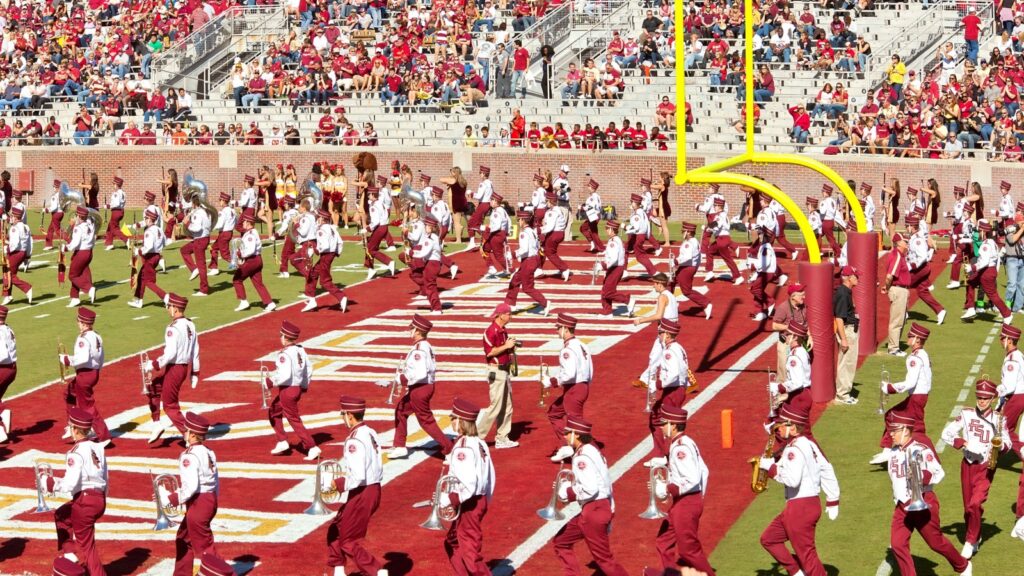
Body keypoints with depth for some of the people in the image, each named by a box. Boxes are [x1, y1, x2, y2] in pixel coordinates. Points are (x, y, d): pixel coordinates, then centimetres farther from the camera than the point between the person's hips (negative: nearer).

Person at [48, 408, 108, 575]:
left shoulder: (76, 453, -16)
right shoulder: (98, 447, 7)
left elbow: (71, 484, -21)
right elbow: (105, 478, 14)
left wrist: (50, 483, -6)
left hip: (84, 501, -8)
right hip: (100, 499, 8)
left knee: (85, 543, 6)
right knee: (61, 515, 28)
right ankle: (69, 552, 27)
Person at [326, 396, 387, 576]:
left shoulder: (354, 440, -20)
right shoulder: (371, 433, 7)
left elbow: (357, 477, -26)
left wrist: (336, 484, -13)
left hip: (361, 494, -9)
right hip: (374, 490, 9)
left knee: (348, 542, 3)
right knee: (335, 530, 20)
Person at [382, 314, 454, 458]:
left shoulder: (419, 349, -22)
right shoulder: (427, 346, 8)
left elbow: (420, 373, -30)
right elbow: (432, 368, 14)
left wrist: (402, 379, -19)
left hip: (420, 388, -10)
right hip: (426, 386, 10)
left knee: (426, 420, -1)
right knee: (401, 410, 21)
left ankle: (449, 449, 2)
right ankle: (399, 447, 26)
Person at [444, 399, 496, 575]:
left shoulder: (463, 448, -21)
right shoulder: (479, 443, 6)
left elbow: (468, 485, -27)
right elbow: (490, 476, 10)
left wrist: (450, 499, -18)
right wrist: (486, 499, 19)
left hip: (468, 504, -10)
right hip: (480, 500, 10)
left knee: (470, 552, -2)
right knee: (453, 543, 22)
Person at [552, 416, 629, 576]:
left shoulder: (582, 457, -17)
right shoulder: (591, 451, 13)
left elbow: (590, 488, -27)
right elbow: (605, 482, 17)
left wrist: (567, 492, -11)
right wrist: (608, 512, 22)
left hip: (594, 511, -10)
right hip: (603, 507, 10)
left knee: (603, 558, -2)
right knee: (561, 542, 17)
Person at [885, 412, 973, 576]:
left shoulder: (921, 450, -16)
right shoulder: (894, 452, 8)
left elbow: (939, 473, -17)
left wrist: (921, 477, -32)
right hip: (902, 505, 7)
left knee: (936, 542, 6)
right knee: (897, 544, -5)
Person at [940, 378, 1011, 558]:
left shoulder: (999, 419, -2)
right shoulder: (966, 414, -3)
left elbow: (1007, 444, 5)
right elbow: (946, 434, -5)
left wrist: (1001, 445, -19)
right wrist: (964, 443, -20)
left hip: (986, 466, -2)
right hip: (968, 464, 2)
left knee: (975, 504, -18)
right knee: (968, 506, 9)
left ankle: (971, 541, -2)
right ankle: (975, 537, 33)